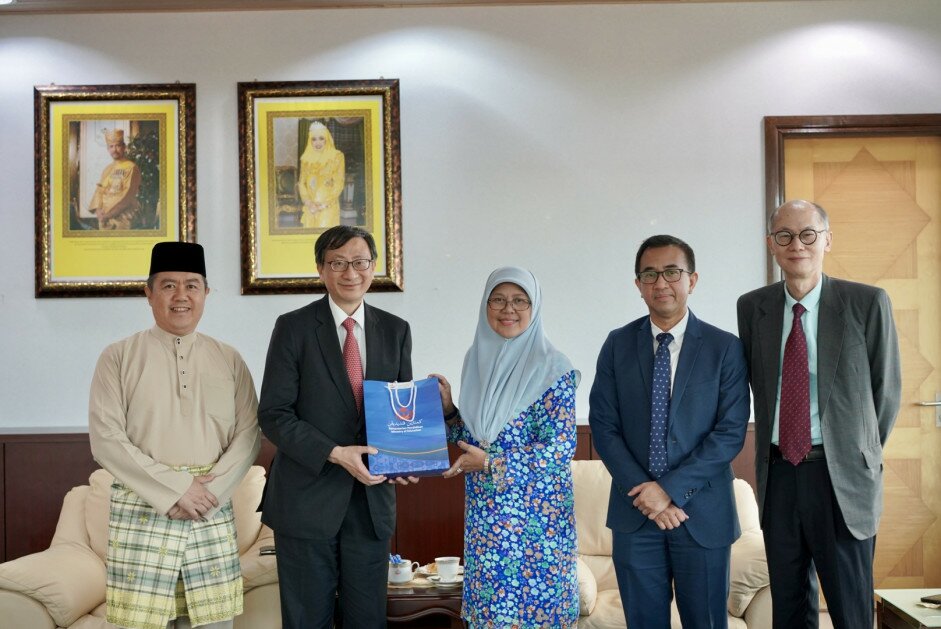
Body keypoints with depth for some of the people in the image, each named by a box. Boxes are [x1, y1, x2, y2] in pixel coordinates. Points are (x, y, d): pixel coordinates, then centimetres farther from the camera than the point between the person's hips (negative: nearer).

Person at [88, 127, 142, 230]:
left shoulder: (131, 168, -4)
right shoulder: (107, 169, 16)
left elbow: (128, 195, -11)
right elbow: (99, 190, 12)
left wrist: (109, 213, -14)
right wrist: (98, 209, -7)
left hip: (122, 216, -6)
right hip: (104, 217, 6)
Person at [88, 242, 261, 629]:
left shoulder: (229, 360, 11)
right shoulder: (118, 357, 3)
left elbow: (249, 434, 6)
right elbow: (105, 439, -5)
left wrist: (211, 489, -9)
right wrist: (175, 489, -11)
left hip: (213, 514, 2)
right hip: (142, 511, -2)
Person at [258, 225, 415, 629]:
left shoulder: (395, 331, 7)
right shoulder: (293, 327, -4)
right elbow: (273, 415, -8)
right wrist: (335, 454, -19)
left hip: (372, 502, 3)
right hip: (307, 500, -3)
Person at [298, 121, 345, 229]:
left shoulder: (337, 156, -1)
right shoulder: (306, 158, 10)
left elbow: (338, 184, -5)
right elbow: (302, 182, 8)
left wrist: (323, 204, -11)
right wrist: (308, 202, -8)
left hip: (328, 206, -4)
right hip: (310, 207, 4)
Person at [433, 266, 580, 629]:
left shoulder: (552, 367, -11)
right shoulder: (477, 358, 6)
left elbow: (561, 448, -15)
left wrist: (491, 462, -17)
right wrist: (447, 408, -5)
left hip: (536, 514, -5)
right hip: (485, 512, 5)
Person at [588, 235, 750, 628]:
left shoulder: (725, 348, -2)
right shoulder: (618, 345, 3)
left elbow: (731, 432, -7)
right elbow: (603, 426, 0)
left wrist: (670, 489, -14)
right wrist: (644, 492, -11)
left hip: (703, 514, -1)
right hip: (634, 512, 2)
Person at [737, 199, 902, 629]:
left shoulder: (867, 303, -6)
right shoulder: (752, 307, 3)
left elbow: (886, 390, 2)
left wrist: (861, 454, 7)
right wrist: (773, 449, 9)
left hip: (841, 478, -3)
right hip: (777, 473, 3)